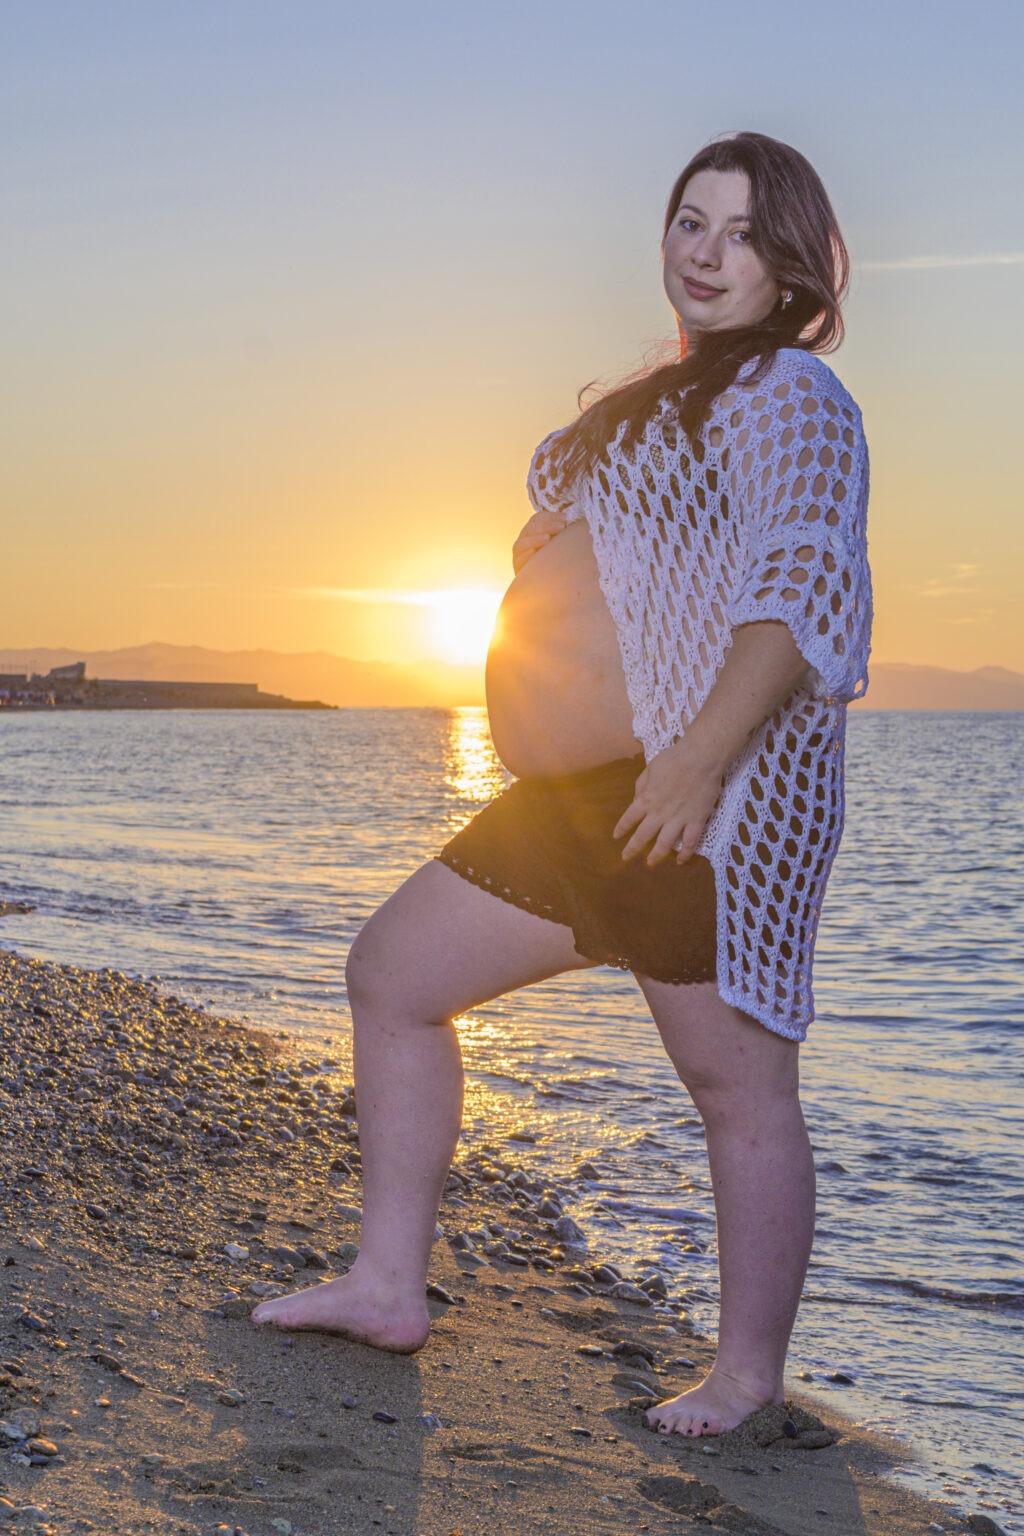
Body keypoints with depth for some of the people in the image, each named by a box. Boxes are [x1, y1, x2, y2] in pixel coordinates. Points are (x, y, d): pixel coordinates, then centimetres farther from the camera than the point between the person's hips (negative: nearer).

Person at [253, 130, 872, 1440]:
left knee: (737, 1082, -2)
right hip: (573, 799, 10)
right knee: (392, 974, 11)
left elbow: (802, 592, -18)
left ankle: (751, 1373, 14)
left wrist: (697, 762, -27)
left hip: (709, 795, -10)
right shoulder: (658, 401, 23)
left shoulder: (789, 397, -5)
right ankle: (389, 1285, 17)